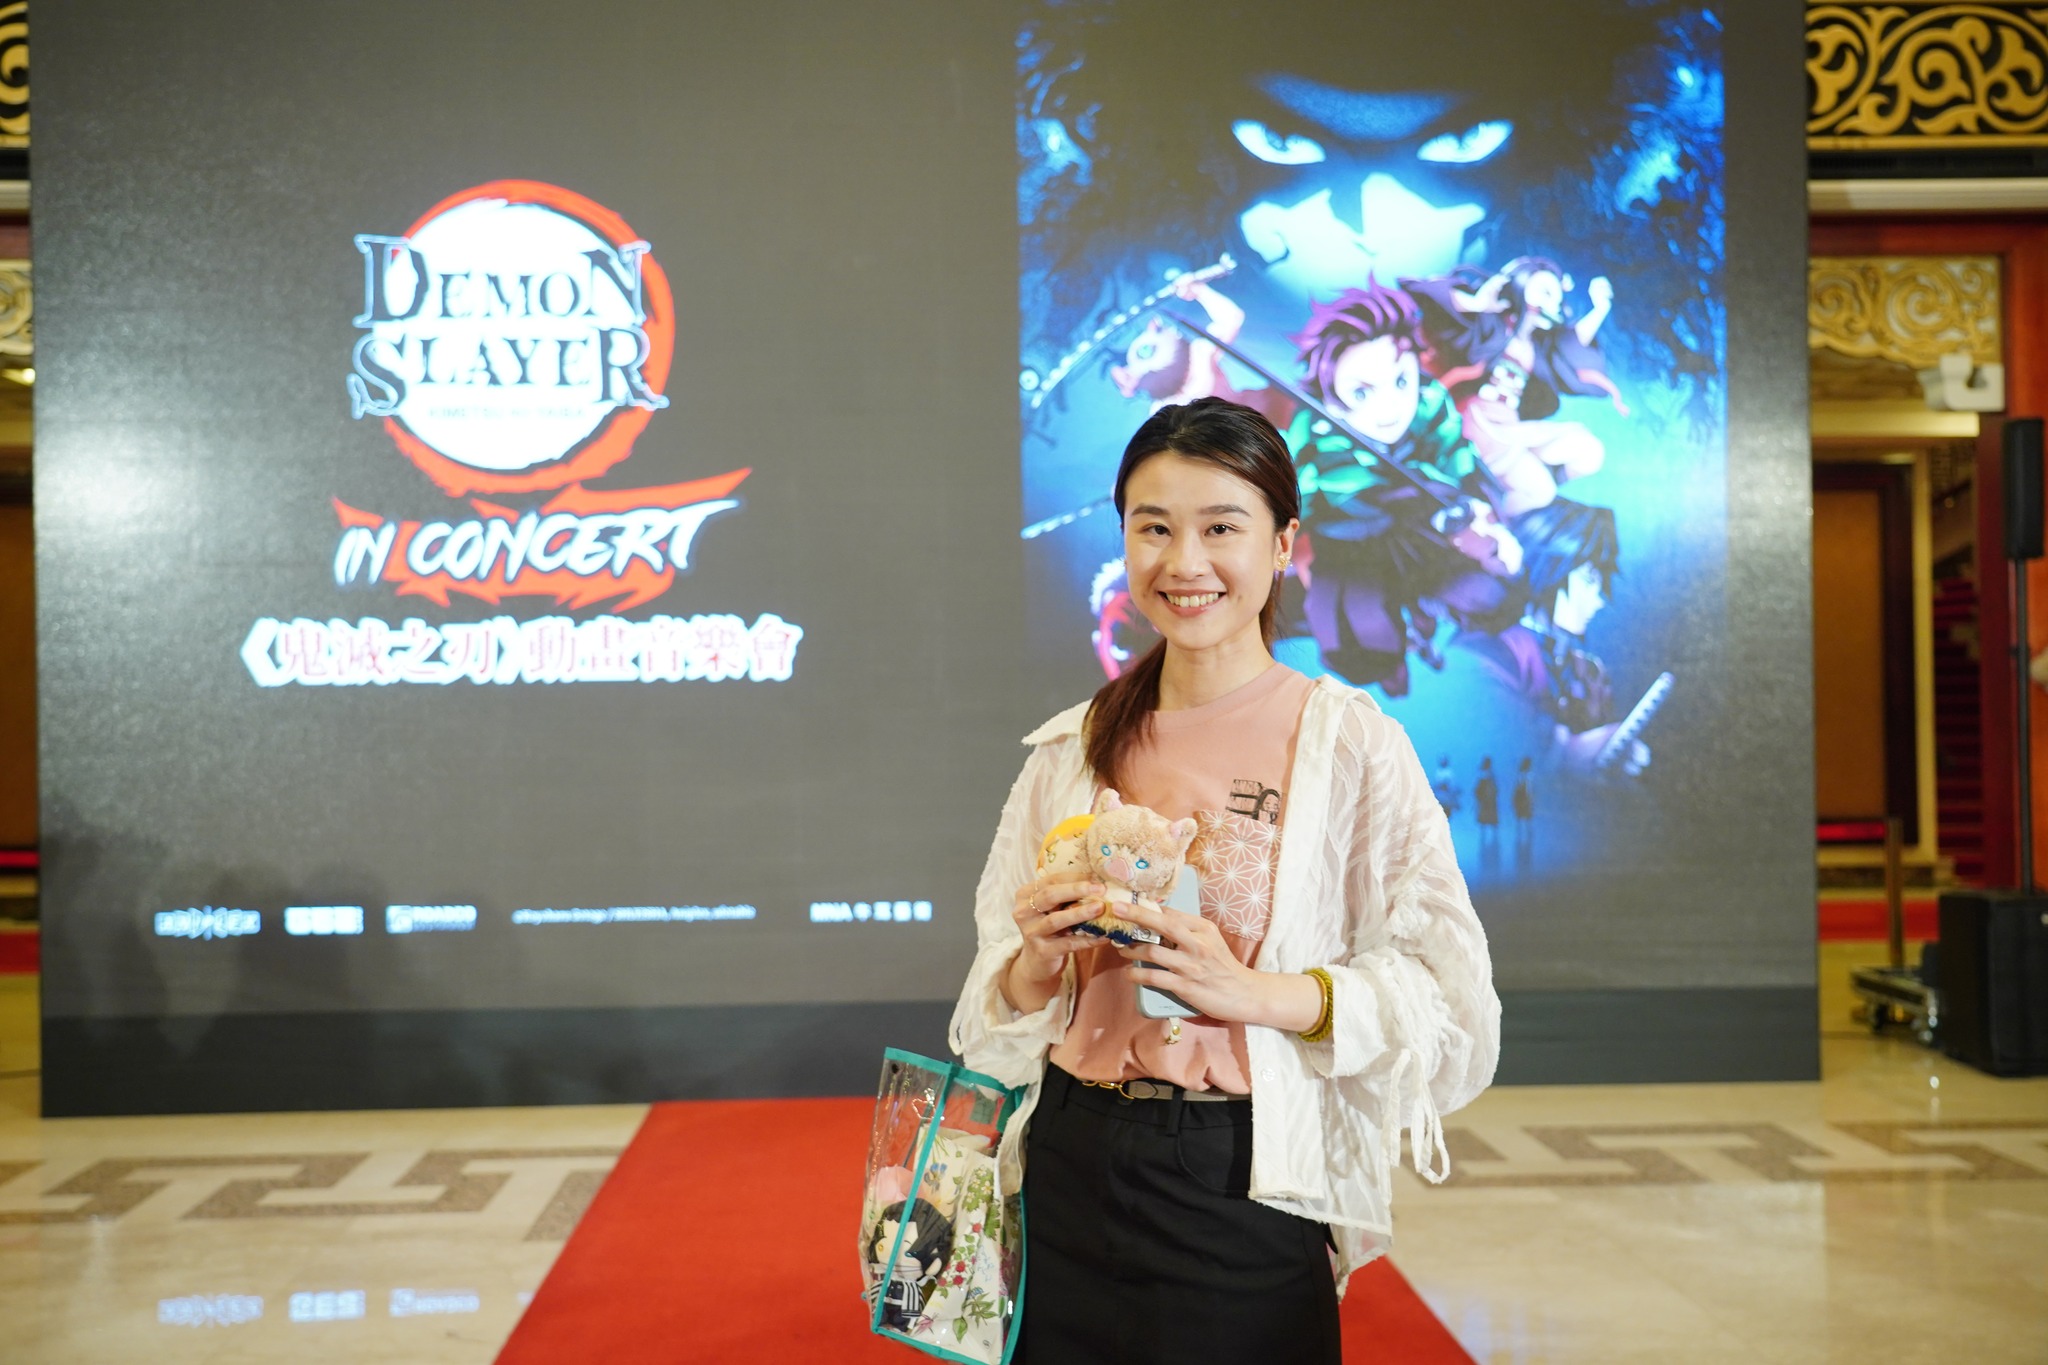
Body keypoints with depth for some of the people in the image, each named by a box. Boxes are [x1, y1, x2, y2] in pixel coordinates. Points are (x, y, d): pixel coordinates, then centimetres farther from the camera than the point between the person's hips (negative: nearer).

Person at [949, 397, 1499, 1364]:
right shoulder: (1072, 748, 4)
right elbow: (1004, 1003, 10)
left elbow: (1449, 1003, -10)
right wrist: (1039, 963, -12)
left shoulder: (1349, 742, -7)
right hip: (1068, 1176, 4)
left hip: (1245, 1189, -3)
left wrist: (1253, 990, -23)